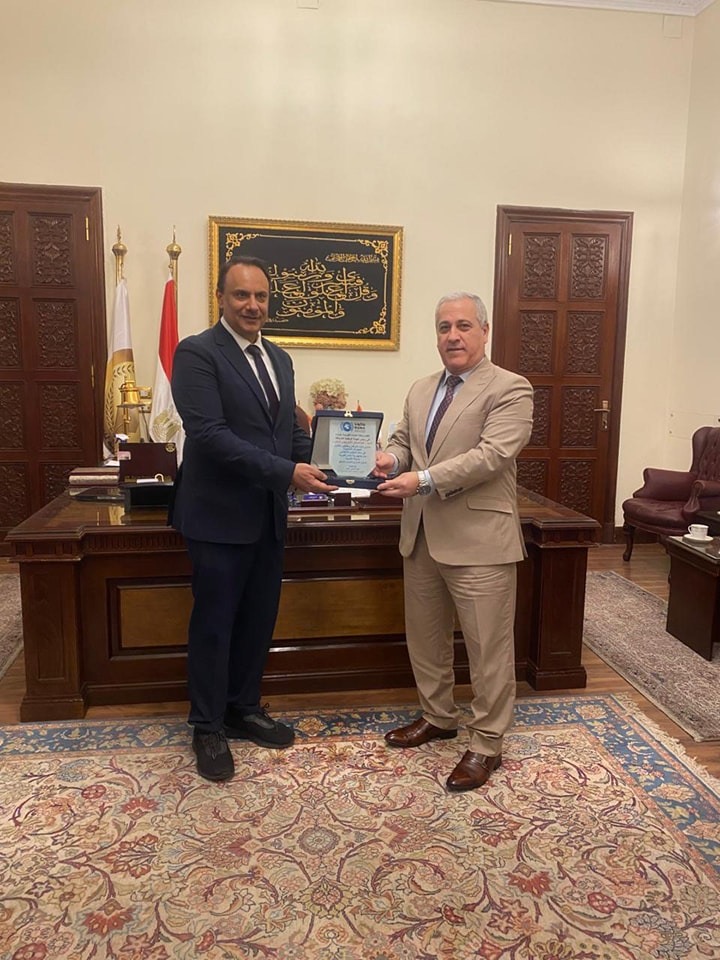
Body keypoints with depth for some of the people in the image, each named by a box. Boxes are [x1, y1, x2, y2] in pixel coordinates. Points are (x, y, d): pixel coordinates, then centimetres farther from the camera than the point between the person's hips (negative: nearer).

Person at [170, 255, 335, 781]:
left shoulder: (279, 359, 12)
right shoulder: (197, 353, -11)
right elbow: (209, 434, -22)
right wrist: (287, 473, -25)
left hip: (269, 515, 7)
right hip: (220, 515, -7)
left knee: (259, 619, 16)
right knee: (214, 623, 6)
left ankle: (243, 709, 35)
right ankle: (208, 727, 24)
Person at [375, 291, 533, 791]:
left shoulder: (510, 389, -8)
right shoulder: (421, 390, 14)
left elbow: (493, 454, -20)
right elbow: (403, 441, 18)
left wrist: (425, 480, -26)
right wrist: (392, 458, -7)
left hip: (478, 540, -7)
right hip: (422, 537, 8)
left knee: (488, 646, 4)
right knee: (424, 636, 19)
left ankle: (487, 744, 21)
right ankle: (438, 716, 40)